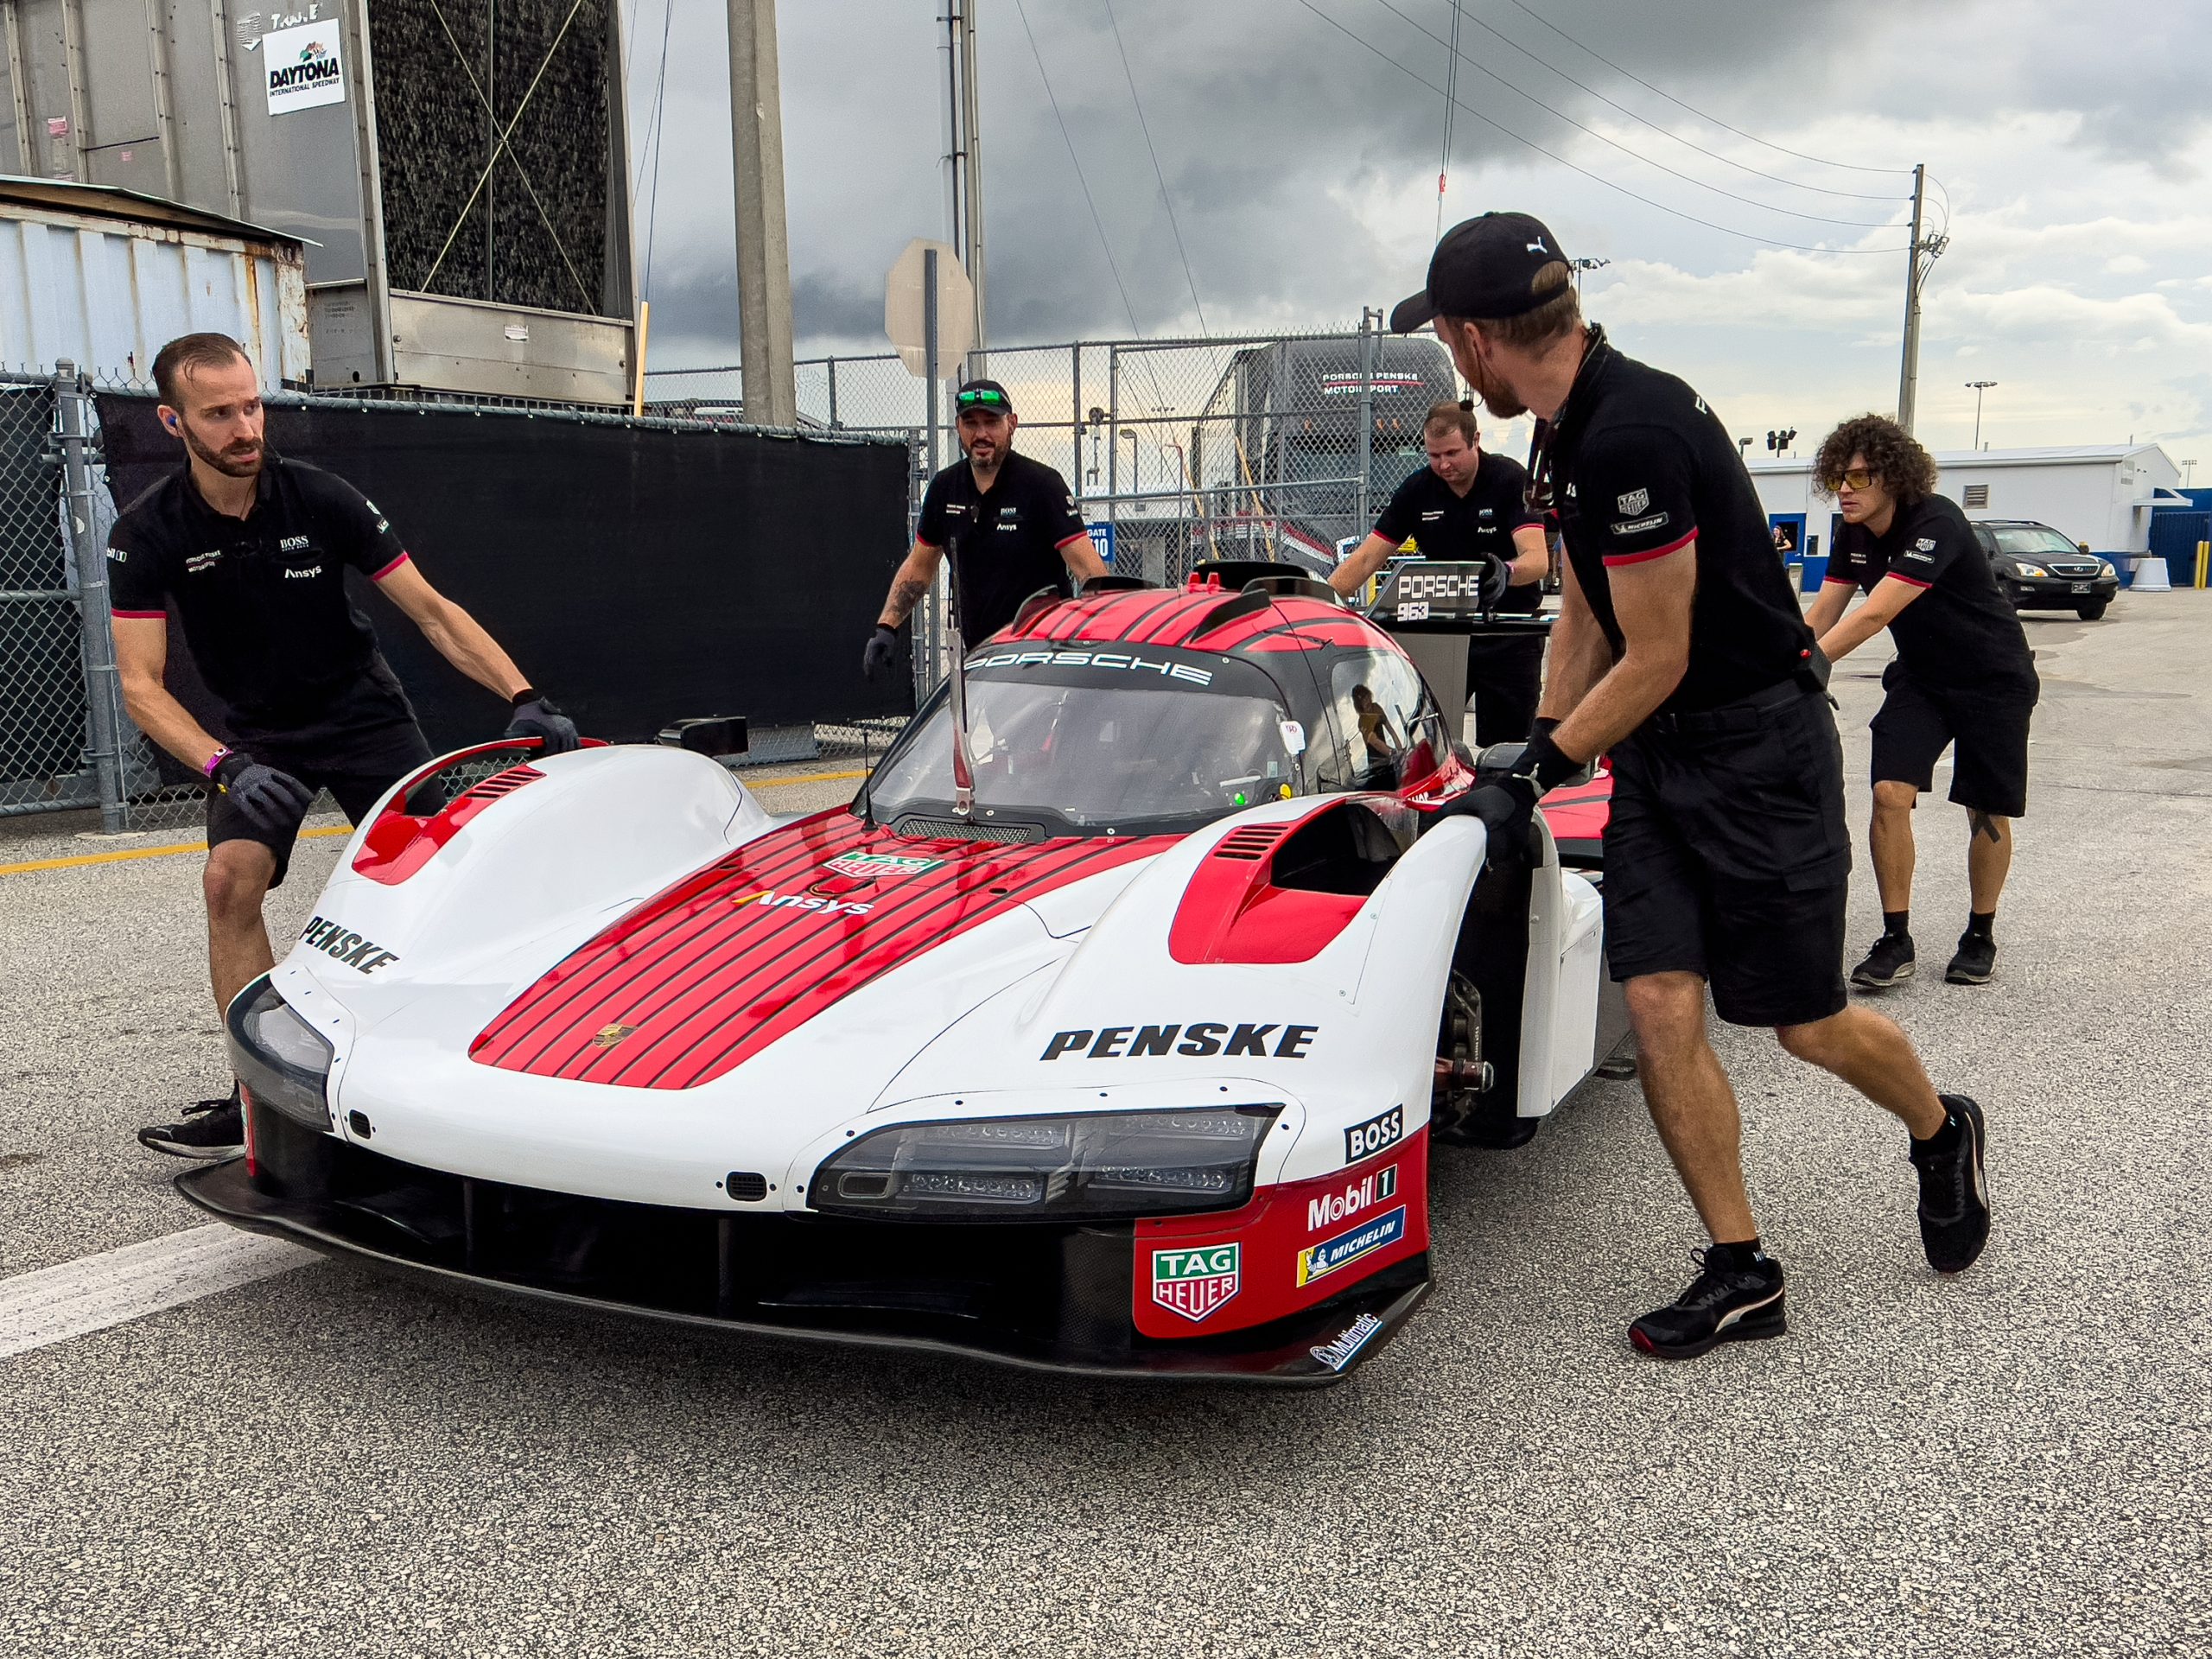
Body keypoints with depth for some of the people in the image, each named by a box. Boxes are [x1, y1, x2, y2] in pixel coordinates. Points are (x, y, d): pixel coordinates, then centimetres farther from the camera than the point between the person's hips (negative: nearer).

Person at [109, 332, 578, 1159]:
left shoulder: (321, 499, -14)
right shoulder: (146, 533, -12)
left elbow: (431, 611, -12)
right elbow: (141, 683, -15)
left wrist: (524, 697, -24)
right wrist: (223, 765, -33)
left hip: (365, 715, 0)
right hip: (256, 734, 1)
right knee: (231, 879, -20)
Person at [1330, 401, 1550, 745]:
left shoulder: (1512, 480, -11)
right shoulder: (1417, 490, 1)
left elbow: (1538, 559, -23)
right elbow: (1367, 558, 1)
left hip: (1510, 636, -3)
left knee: (1504, 747, 0)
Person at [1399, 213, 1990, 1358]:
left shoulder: (1634, 433, -24)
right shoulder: (1573, 427, 7)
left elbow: (1656, 660, -20)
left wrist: (1534, 778, -12)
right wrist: (1538, 743, 6)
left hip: (1757, 747, -8)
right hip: (1652, 750, 8)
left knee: (1806, 1024, 4)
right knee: (1661, 1009, -1)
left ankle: (1941, 1132, 36)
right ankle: (1741, 1271, 10)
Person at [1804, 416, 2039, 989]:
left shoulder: (1936, 524, -29)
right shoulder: (1854, 534, -6)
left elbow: (1872, 617, -38)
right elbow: (1820, 617, -6)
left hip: (1994, 682, -5)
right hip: (1920, 678, 5)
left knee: (1987, 814, 3)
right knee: (1890, 794, -12)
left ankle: (1980, 936, 23)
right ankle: (1895, 940, -4)